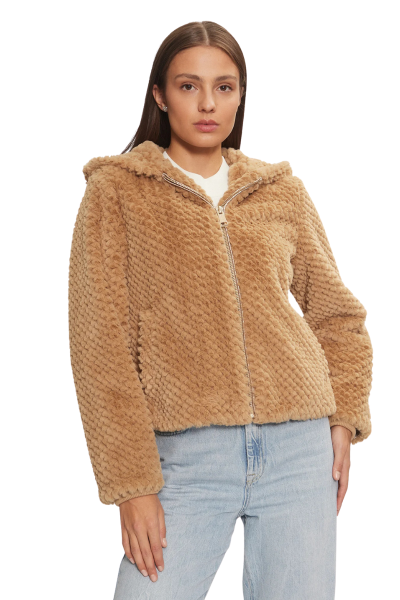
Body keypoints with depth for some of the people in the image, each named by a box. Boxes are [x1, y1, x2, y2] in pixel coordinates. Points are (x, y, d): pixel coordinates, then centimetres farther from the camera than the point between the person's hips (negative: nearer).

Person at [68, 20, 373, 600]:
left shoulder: (283, 191, 10)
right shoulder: (116, 191, 2)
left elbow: (337, 315, 19)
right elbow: (100, 343, -3)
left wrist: (344, 420, 5)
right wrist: (132, 482, -8)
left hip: (300, 446, 3)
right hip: (186, 457, -2)